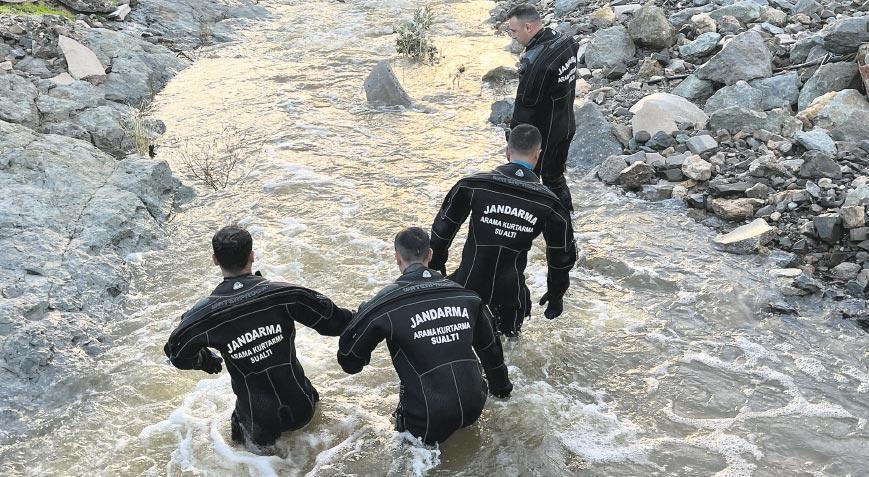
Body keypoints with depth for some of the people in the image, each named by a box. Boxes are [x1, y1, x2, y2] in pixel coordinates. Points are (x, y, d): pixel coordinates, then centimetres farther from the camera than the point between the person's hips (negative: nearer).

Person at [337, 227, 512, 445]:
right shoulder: (465, 295, 1)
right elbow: (490, 346, 16)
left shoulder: (386, 304, -13)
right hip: (473, 410, 5)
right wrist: (501, 388, 34)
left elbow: (349, 362, -3)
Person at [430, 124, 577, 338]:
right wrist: (556, 295, 19)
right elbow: (562, 256, 3)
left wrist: (436, 270, 15)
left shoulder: (472, 185, -10)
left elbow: (442, 230, 0)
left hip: (468, 284, -1)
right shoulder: (549, 204, -7)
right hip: (510, 293, 2)